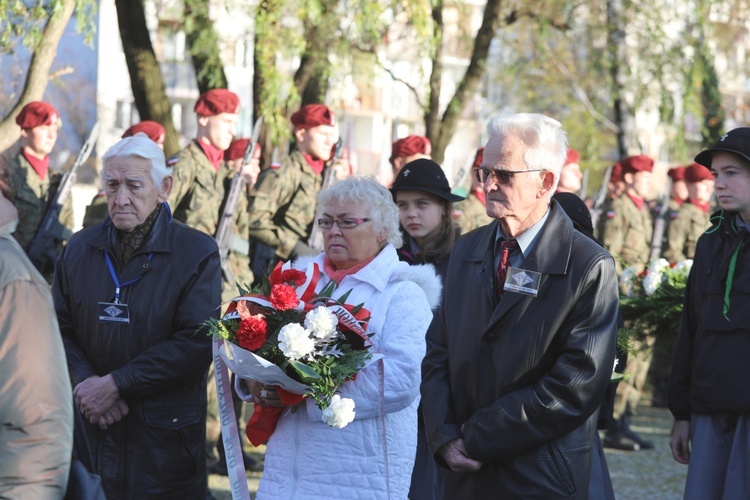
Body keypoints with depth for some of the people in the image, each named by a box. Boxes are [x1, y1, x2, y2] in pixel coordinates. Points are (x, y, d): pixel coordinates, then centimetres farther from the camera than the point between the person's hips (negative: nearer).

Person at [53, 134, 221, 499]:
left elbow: (197, 343, -15)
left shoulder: (197, 253, -6)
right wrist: (84, 382, -12)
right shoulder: (80, 248, 8)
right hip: (94, 432, 3)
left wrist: (115, 384, -17)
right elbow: (61, 329, 8)